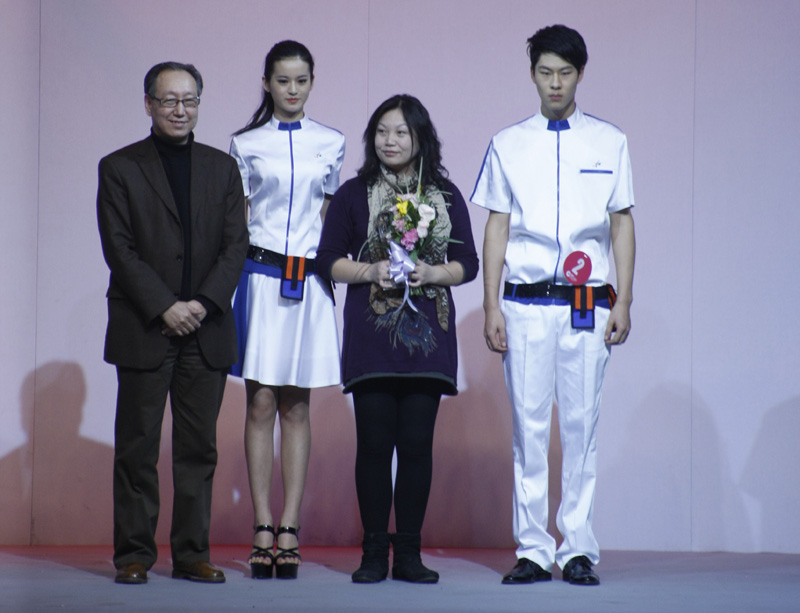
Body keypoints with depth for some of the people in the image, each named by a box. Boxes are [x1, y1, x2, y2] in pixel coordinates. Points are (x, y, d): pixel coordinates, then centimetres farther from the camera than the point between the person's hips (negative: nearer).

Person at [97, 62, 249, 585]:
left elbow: (236, 245, 5)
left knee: (199, 447, 3)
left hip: (206, 328, 3)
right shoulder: (120, 168, 4)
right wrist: (164, 308, -13)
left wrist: (204, 303, -9)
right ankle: (134, 554, 4)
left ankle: (192, 552, 7)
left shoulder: (223, 168, 13)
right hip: (142, 329, -2)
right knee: (137, 447, -1)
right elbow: (119, 248, -4)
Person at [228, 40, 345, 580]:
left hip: (310, 282, 1)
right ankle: (264, 530, 0)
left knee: (296, 408, 2)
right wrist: (230, 283, 3)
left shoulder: (331, 144, 9)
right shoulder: (245, 145, 6)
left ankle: (290, 531, 2)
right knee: (261, 404, -2)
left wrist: (331, 269, 12)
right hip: (260, 275, -1)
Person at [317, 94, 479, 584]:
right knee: (374, 442, -4)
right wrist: (369, 271, -11)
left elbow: (468, 263, 10)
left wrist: (430, 272, -9)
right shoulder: (354, 194, 8)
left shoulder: (446, 195, 11)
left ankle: (409, 553, 5)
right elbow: (328, 260, 5)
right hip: (372, 333, -1)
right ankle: (374, 554, 3)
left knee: (417, 443, -2)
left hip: (427, 333, 1)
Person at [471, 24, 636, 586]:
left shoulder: (609, 143, 9)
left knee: (582, 424, -1)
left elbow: (623, 224, 9)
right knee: (529, 426, -1)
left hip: (588, 303, 0)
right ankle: (533, 549, 4)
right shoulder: (508, 145, 9)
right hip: (526, 303, 0)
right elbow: (496, 228, 9)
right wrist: (491, 306, 3)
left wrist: (624, 303, 1)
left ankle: (578, 548, 5)